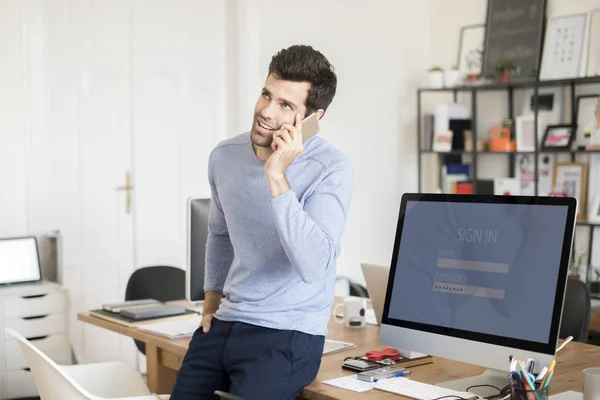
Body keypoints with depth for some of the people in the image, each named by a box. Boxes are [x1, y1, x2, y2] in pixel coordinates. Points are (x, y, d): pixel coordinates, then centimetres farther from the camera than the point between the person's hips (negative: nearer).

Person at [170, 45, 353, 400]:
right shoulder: (224, 156, 3)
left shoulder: (331, 169, -15)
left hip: (287, 335, -5)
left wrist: (277, 176, -29)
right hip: (223, 326, 5)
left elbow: (313, 267, -29)